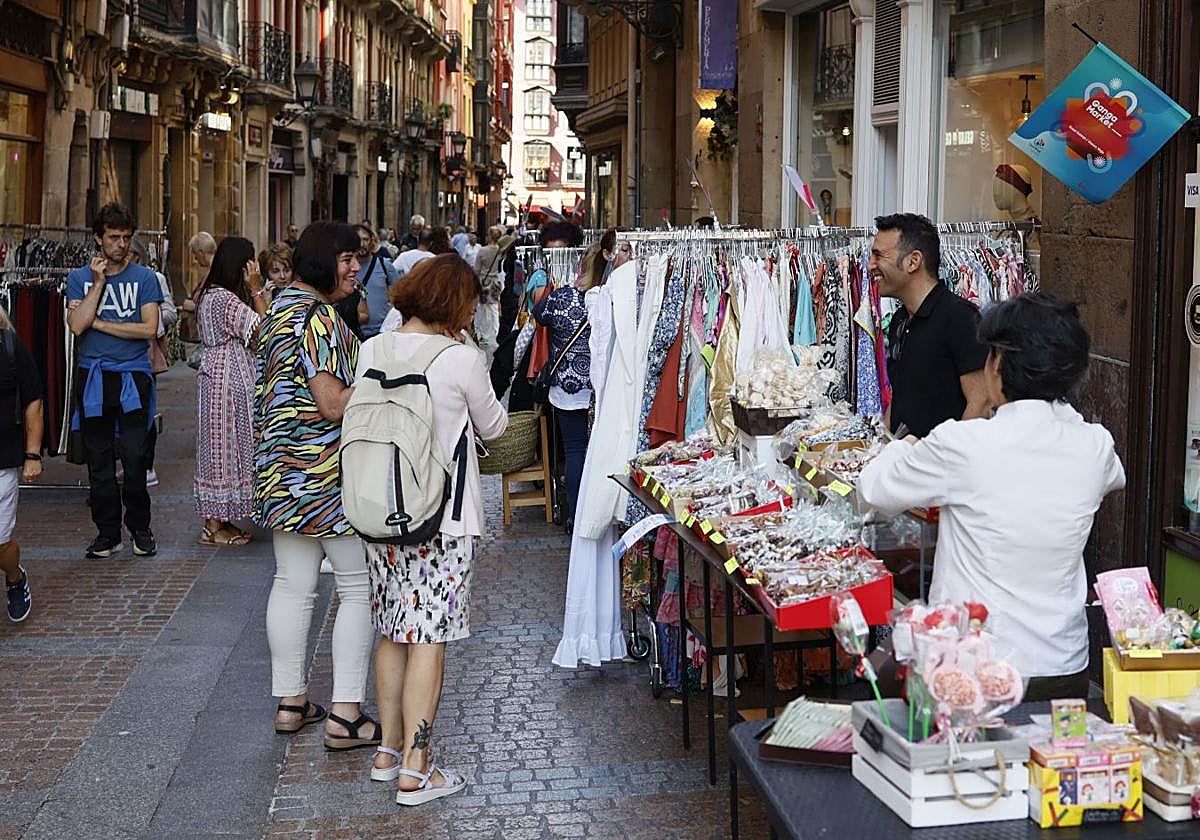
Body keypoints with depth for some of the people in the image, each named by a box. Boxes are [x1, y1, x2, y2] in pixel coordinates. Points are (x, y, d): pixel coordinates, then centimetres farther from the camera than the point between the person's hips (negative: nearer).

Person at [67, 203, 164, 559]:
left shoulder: (144, 277, 3)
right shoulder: (79, 278, 7)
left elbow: (148, 328, -8)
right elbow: (77, 325, -8)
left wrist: (99, 323, -7)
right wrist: (99, 282, -9)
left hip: (133, 377, -2)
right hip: (93, 378, 2)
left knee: (134, 456, -6)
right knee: (99, 459, 6)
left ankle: (140, 528, 10)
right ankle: (107, 532, 15)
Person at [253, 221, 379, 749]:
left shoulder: (281, 308, 14)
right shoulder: (318, 318, -17)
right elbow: (332, 404, -23)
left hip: (283, 469, 10)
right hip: (324, 471, -10)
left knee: (292, 583, 13)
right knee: (359, 586, -2)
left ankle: (290, 702, 20)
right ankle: (345, 715, -1)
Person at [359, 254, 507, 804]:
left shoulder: (372, 350, 0)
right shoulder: (461, 360, -14)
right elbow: (493, 427, 2)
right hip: (441, 518, -5)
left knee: (393, 633, 16)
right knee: (429, 639, 0)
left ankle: (390, 752, 25)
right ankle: (415, 771, 3)